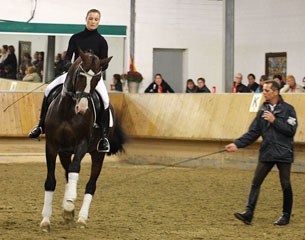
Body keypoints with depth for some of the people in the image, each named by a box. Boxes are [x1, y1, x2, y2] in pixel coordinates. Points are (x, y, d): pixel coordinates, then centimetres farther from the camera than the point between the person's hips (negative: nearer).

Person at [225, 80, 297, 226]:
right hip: (266, 153, 4)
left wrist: (274, 120, -16)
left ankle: (286, 215, 17)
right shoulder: (263, 110, 9)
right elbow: (253, 133, 7)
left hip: (283, 153, -4)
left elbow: (291, 130, -12)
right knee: (255, 183, -4)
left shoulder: (288, 109, -3)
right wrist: (237, 144, -4)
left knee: (285, 185, 3)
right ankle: (248, 213, -7)